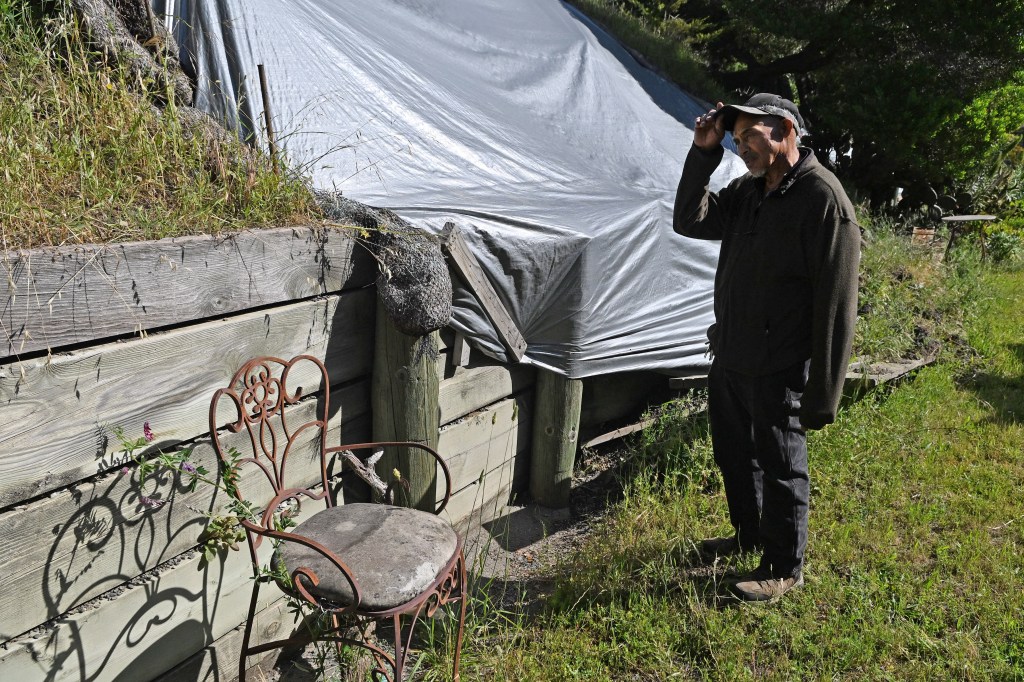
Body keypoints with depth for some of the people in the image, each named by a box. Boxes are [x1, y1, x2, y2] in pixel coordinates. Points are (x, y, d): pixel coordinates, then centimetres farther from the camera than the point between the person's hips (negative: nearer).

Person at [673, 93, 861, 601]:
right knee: (734, 454, 23)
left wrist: (822, 392, -20)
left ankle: (784, 569, 27)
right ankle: (748, 535, 45)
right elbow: (689, 222, 5)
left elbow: (835, 305, -20)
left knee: (779, 469, 7)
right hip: (728, 357, 8)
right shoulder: (747, 191, 7)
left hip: (777, 369, -8)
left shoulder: (823, 198, -18)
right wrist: (703, 153, -6)